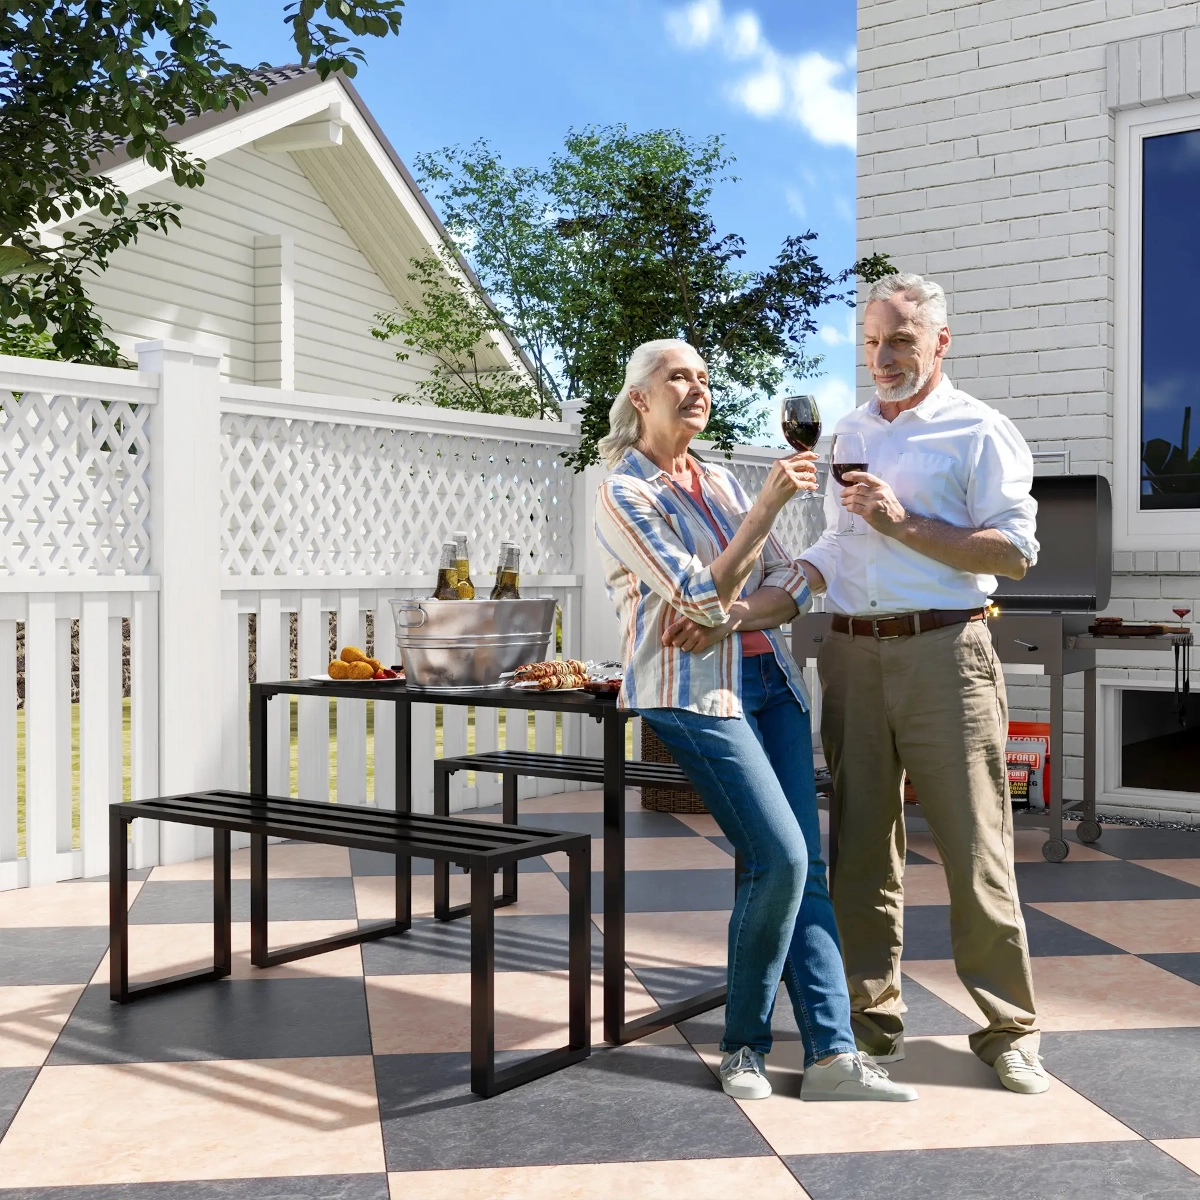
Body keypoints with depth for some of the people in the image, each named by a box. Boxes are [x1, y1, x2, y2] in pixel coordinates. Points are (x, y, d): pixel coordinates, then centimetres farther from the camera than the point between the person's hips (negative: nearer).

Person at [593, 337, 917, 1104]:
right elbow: (704, 596, -16)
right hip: (692, 695, -7)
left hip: (770, 681, 7)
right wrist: (768, 505, -19)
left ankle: (833, 1053, -2)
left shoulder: (721, 482, 17)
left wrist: (732, 618, -11)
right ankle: (745, 1044, 1)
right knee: (780, 859, -17)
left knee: (806, 866, -3)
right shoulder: (624, 493, -4)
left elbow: (790, 589, 9)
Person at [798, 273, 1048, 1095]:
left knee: (974, 846, -3)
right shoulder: (848, 434, 19)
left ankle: (1009, 1028, 10)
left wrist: (904, 523, -14)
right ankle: (873, 1016, 17)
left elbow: (1015, 552, -8)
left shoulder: (979, 432, 1)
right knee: (861, 842, 7)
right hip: (851, 652, 5)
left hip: (942, 651, -5)